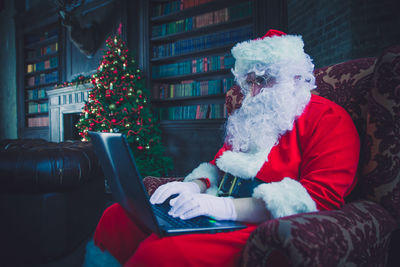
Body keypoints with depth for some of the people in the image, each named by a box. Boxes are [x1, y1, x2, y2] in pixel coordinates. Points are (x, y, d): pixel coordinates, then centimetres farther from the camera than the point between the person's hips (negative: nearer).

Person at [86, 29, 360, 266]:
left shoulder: (327, 118, -5)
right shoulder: (250, 118, 21)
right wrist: (195, 187, -2)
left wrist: (226, 207, -26)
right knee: (115, 217, -5)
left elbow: (320, 198, -18)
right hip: (221, 214, 8)